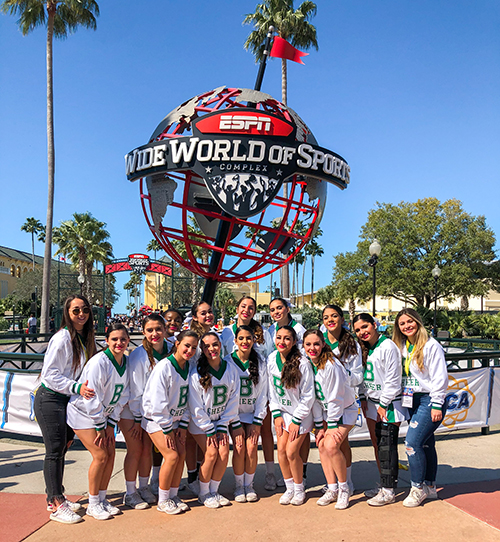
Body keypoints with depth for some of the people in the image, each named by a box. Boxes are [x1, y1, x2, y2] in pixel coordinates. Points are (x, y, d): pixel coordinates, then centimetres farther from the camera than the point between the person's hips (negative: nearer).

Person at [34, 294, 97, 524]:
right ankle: (56, 506, 6)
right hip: (50, 399, -8)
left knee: (62, 448, 15)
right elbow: (50, 373, -20)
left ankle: (55, 497, 28)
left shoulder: (87, 337, 7)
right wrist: (77, 388, -26)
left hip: (68, 399, 8)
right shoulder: (62, 338, -18)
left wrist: (83, 388, 7)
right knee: (55, 451, -3)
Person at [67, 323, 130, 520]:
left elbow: (122, 396, 2)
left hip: (104, 414, 7)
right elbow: (92, 398, -23)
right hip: (84, 413, -7)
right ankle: (93, 504, 8)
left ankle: (102, 498, 19)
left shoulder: (126, 363, -5)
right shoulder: (99, 363, -25)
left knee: (110, 454, 3)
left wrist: (111, 424, -2)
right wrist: (99, 427, -16)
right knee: (100, 455, -9)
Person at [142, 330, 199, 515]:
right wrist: (167, 430, -17)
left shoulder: (188, 367, -2)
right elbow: (157, 402, -22)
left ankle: (173, 495, 17)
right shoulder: (164, 367, -23)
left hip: (175, 419, 7)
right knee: (172, 456, -12)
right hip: (156, 420, -7)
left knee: (182, 454, 0)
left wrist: (183, 425, 0)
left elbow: (187, 399, 6)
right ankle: (163, 501, 6)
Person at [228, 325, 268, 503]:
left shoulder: (260, 363, 0)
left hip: (254, 413, 1)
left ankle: (249, 485, 12)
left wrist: (257, 421, -4)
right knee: (239, 448, -11)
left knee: (252, 448, -10)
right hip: (234, 413, -1)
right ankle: (238, 486, 10)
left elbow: (262, 393, 2)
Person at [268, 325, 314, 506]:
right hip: (282, 412, 5)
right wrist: (276, 414, -1)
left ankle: (299, 489, 15)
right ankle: (289, 488, 20)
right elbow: (271, 389, 5)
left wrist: (297, 420, -12)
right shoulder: (271, 359, -6)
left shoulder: (302, 363, -21)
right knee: (281, 450, 0)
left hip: (300, 413, -4)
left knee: (291, 451, -7)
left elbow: (308, 395, -14)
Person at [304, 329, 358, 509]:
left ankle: (343, 488, 0)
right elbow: (314, 398, 1)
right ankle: (332, 489, 10)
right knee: (321, 445, -4)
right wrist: (319, 426, 0)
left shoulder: (331, 365, -26)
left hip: (344, 410, -6)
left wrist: (333, 426, -17)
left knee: (331, 445, -20)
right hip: (325, 411, 6)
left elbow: (335, 398, -22)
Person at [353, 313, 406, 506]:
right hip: (372, 403, 8)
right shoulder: (364, 349, 10)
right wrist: (363, 398, 9)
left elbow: (393, 379, -16)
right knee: (377, 445, 13)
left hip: (388, 404, -8)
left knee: (387, 447, -3)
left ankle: (388, 491, 7)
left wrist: (383, 405, -13)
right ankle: (383, 485, 25)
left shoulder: (388, 347, -15)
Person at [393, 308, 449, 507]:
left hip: (429, 400, -7)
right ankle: (430, 487, 26)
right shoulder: (402, 347, 10)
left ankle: (418, 488, 2)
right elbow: (400, 376, 16)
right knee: (425, 444, 14)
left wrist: (436, 405, -14)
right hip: (412, 402, 7)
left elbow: (440, 377, -13)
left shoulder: (431, 346, -11)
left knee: (412, 442, -12)